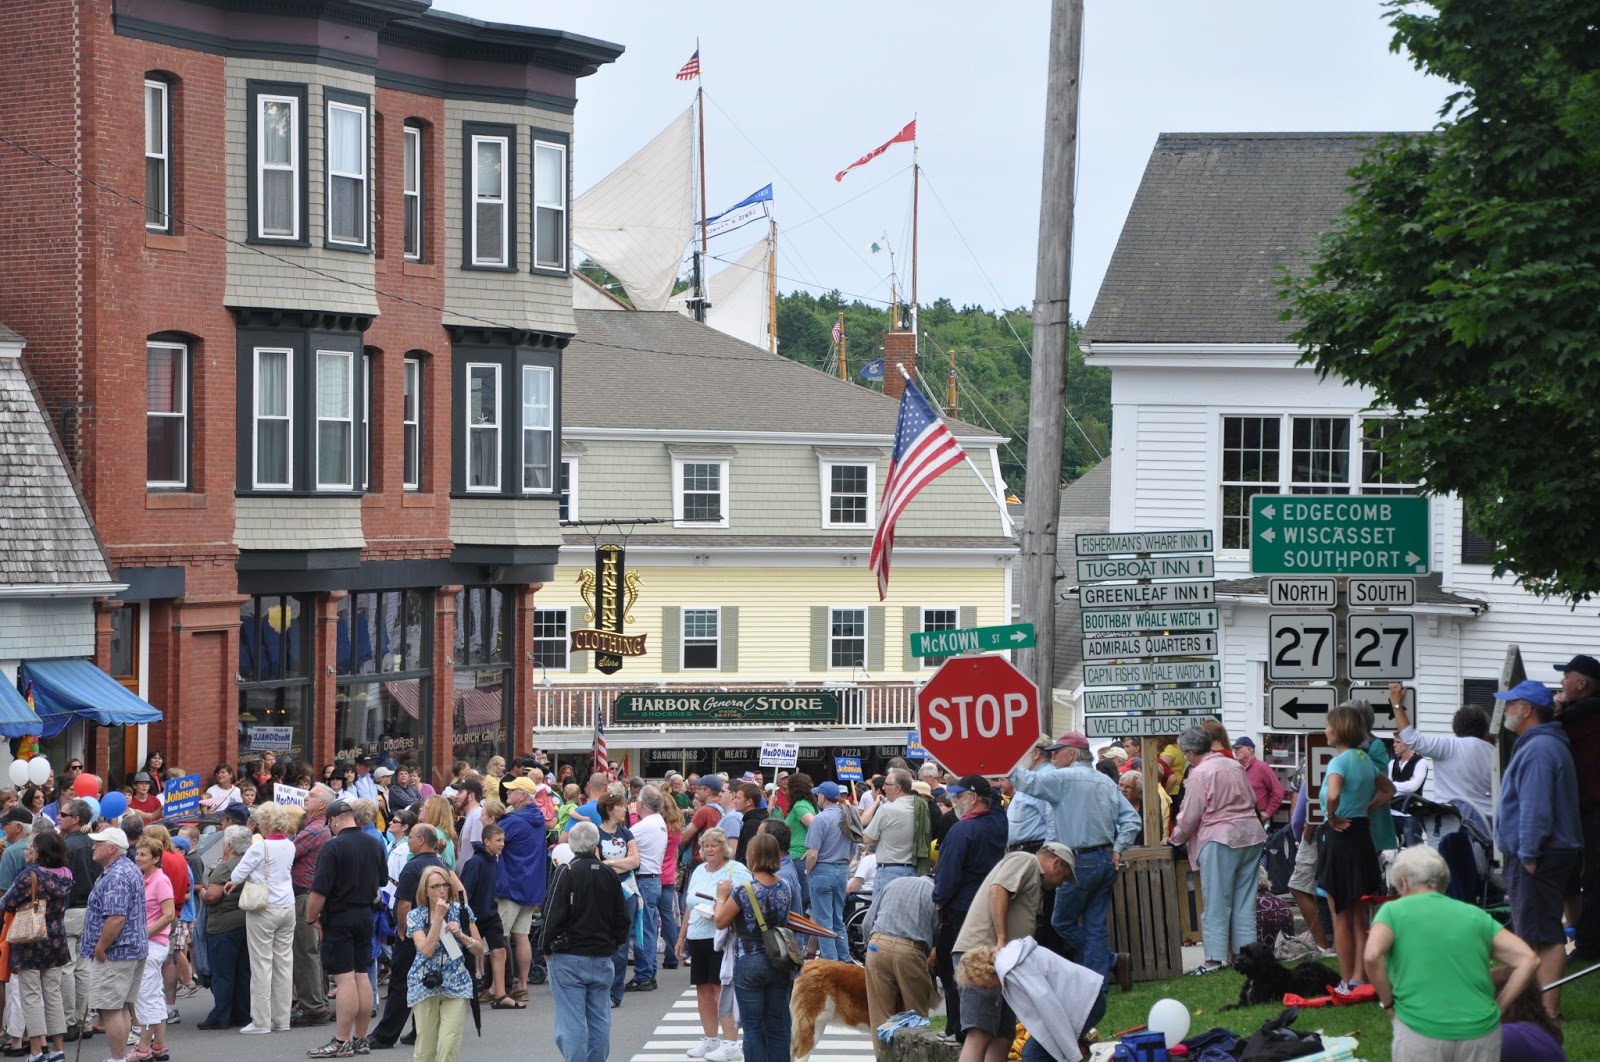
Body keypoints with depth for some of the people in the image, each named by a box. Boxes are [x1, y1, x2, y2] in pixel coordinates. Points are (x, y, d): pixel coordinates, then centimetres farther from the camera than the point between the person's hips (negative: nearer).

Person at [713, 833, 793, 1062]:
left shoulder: (744, 891, -16)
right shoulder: (784, 888, 2)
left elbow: (721, 922, -5)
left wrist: (722, 897, 13)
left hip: (750, 963, -5)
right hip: (780, 963, 5)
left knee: (753, 1028, 2)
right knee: (777, 1026, 10)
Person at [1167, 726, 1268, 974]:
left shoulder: (1200, 774, -10)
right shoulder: (1235, 766, 12)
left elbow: (1190, 816, -8)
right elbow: (1253, 800, 19)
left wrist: (1175, 838, 8)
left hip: (1220, 839, -7)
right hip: (1251, 835, 7)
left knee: (1217, 902, -2)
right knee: (1244, 900, 11)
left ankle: (1216, 956, -3)